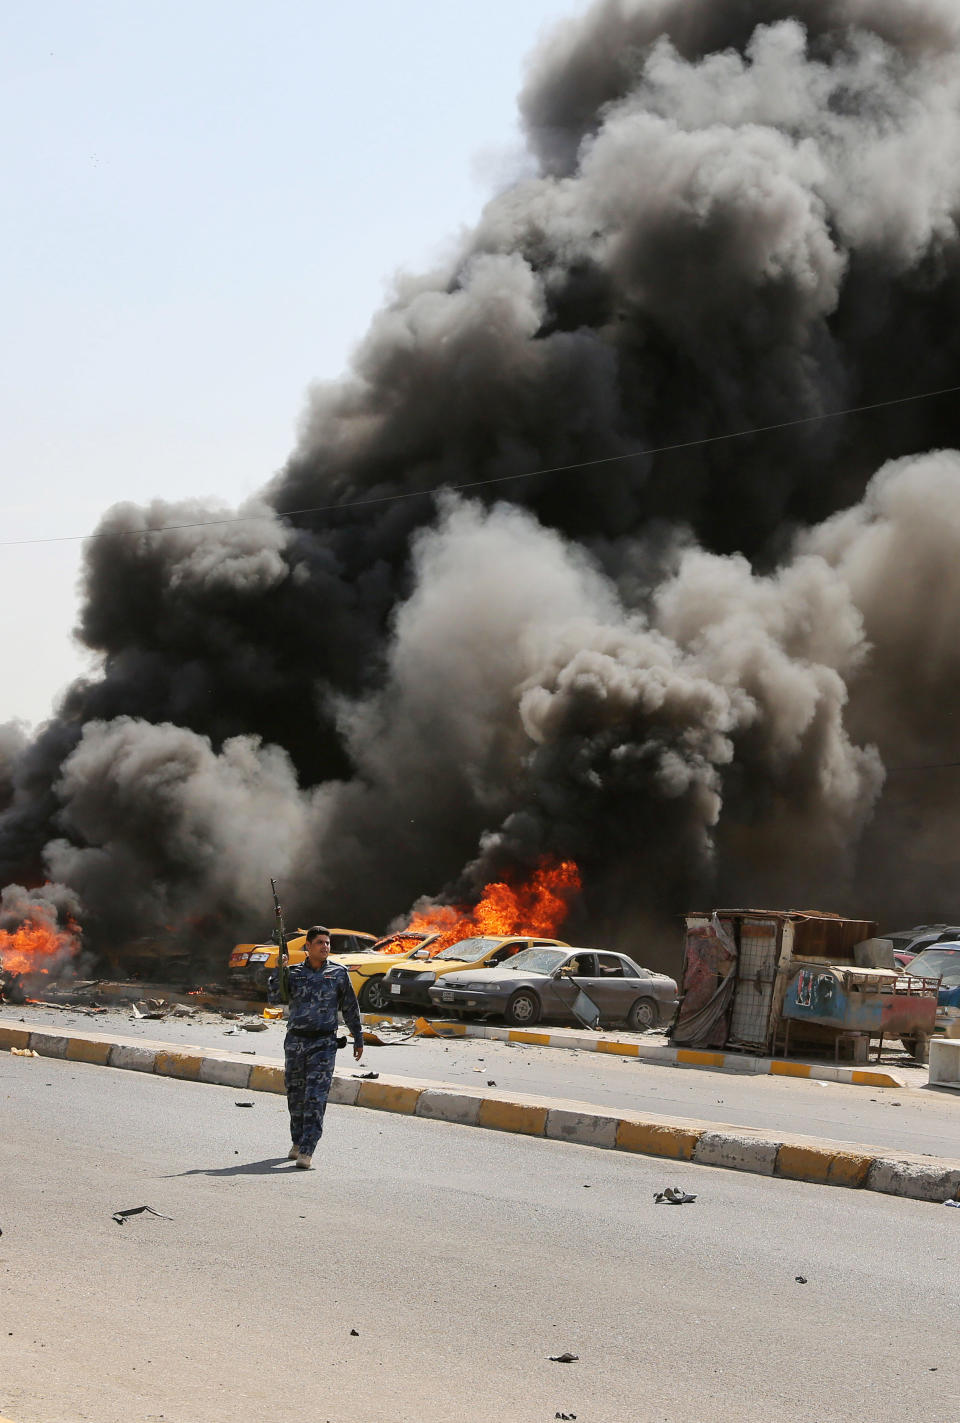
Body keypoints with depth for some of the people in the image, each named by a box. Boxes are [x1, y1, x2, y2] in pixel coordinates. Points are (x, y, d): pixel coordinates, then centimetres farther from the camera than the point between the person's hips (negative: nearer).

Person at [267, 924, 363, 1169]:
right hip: (295, 1041, 2)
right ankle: (298, 1142, 31)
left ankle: (307, 1151, -16)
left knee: (316, 1097, -12)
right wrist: (279, 970, -14)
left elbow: (351, 1008, 11)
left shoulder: (338, 973, 5)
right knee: (295, 1095, 12)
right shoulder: (293, 972, 7)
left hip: (323, 1043, -2)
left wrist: (358, 1038, 12)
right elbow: (275, 997, -4)